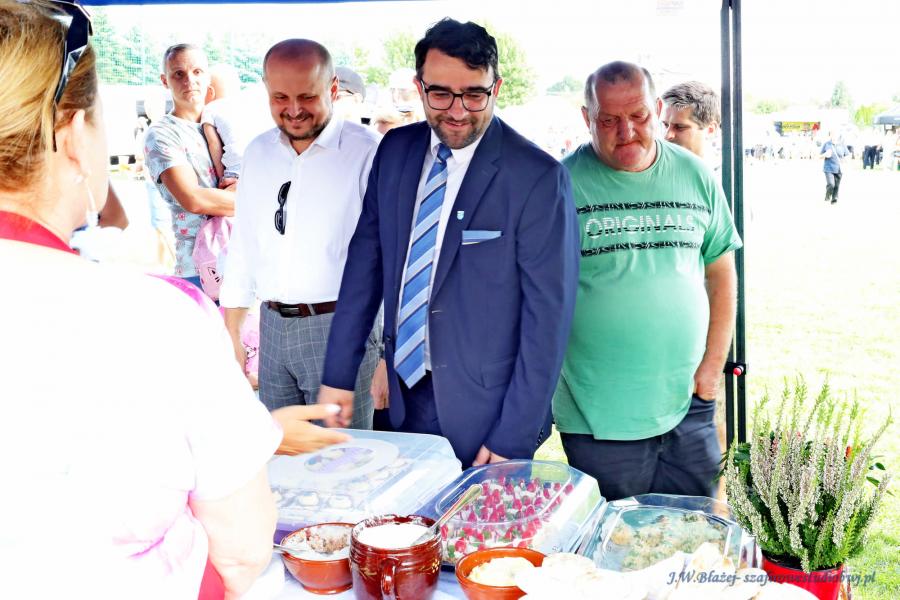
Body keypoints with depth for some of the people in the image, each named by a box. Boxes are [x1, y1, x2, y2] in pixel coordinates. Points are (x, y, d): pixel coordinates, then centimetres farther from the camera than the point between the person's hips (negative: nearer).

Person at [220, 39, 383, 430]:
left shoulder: (366, 153, -10)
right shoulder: (258, 153, 9)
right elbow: (243, 247, 15)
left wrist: (390, 354, -16)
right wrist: (230, 335, 15)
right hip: (273, 327, 6)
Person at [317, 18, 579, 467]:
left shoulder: (537, 177, -15)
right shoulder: (395, 150, 1)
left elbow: (548, 313, -14)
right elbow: (366, 260, 7)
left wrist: (514, 438, -14)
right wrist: (338, 374, 5)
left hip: (486, 411, -5)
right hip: (404, 395, 5)